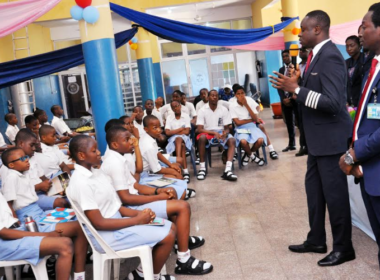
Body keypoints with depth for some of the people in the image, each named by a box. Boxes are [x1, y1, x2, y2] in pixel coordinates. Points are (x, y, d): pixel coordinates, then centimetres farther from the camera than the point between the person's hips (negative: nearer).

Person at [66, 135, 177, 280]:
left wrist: (139, 213, -7)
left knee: (170, 227, 6)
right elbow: (98, 223, -21)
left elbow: (113, 206, 9)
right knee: (168, 236, -13)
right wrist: (137, 220, -17)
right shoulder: (81, 182, -21)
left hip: (117, 221, 9)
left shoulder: (96, 172, 6)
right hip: (106, 235, -9)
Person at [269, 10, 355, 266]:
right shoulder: (318, 55, 12)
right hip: (319, 138, 10)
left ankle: (343, 248, 20)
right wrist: (293, 86, 5)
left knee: (334, 193, 3)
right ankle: (316, 240, 32)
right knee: (314, 189, 17)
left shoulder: (329, 56, -19)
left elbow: (332, 102, -27)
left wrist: (296, 89, -25)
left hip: (330, 138, -10)